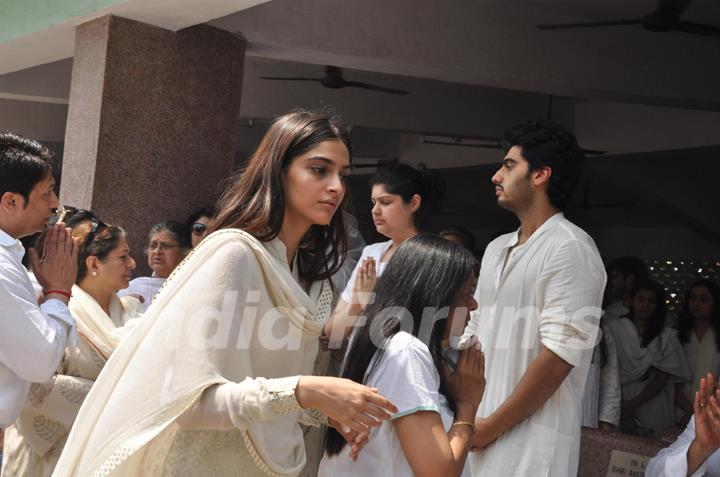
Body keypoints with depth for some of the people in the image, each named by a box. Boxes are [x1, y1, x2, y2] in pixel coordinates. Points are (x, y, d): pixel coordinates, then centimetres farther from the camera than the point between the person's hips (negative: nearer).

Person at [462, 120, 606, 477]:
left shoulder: (570, 247, -11)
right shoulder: (496, 249, 13)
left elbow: (559, 356, -17)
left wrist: (491, 427, -13)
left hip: (529, 444, -7)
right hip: (477, 431, 7)